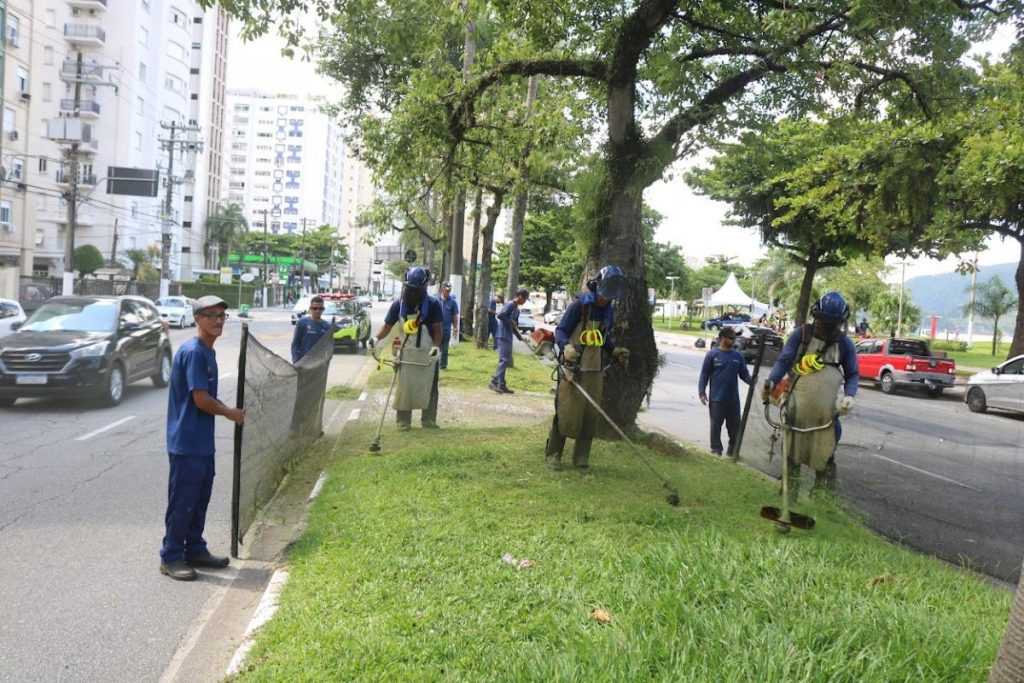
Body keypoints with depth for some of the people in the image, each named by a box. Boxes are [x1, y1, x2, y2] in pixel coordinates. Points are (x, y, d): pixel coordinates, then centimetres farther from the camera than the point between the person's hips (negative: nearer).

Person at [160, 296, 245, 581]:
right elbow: (201, 400, -19)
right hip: (187, 442, -9)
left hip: (203, 442, 9)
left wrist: (229, 410, 5)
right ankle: (171, 557, 11)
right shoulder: (193, 352, -18)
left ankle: (195, 550, 28)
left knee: (200, 498, 16)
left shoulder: (208, 352, 11)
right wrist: (231, 413, -5)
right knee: (182, 501, 0)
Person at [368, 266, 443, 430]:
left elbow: (437, 328, -11)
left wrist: (436, 347, -26)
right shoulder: (398, 304, -10)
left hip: (428, 353, -1)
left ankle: (428, 420, 18)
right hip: (407, 352, 1)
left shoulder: (433, 304, -15)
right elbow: (387, 325, -7)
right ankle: (403, 421, 9)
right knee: (404, 387, 1)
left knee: (429, 387, 8)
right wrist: (376, 338, -25)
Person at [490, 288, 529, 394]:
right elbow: (499, 315, -23)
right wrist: (511, 322, -14)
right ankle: (494, 382, -12)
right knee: (504, 360, -12)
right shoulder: (510, 305, -10)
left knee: (507, 361, 10)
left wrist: (520, 337, 16)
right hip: (503, 336, -10)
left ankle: (501, 384, 14)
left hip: (508, 337, 10)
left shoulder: (516, 309, 18)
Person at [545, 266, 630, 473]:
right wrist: (567, 347, -29)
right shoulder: (579, 305, -9)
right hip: (573, 369, -6)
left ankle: (581, 459, 17)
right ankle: (552, 455, 14)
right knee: (566, 413, -3)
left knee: (591, 416, 6)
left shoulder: (607, 311, 11)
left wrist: (616, 351, 8)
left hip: (595, 371, 6)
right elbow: (560, 331, -9)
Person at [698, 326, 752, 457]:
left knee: (734, 425, 10)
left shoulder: (738, 355, 6)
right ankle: (716, 449, 14)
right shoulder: (712, 354, -4)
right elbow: (704, 375, -3)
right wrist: (702, 393, -9)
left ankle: (733, 448, 25)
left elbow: (744, 374, 9)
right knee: (716, 425, 3)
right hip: (716, 398, -3)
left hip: (733, 398, 3)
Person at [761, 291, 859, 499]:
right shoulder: (801, 334, -3)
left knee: (824, 456, 4)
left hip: (825, 411, 1)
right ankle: (790, 495, 17)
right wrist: (771, 381, -22)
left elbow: (852, 374, 9)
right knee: (792, 453, 6)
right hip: (797, 406, -1)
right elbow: (783, 360, -5)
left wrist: (849, 395, -10)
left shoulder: (844, 344, 2)